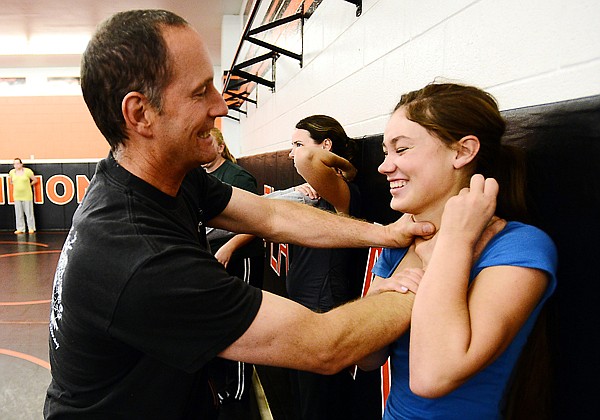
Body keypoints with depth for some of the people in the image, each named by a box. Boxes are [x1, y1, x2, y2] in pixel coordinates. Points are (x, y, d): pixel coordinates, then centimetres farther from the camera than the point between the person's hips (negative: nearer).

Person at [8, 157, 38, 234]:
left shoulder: (27, 171, -7)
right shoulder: (11, 172, 5)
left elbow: (35, 180, 2)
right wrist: (16, 185, 12)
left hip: (27, 195, -4)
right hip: (17, 196, 4)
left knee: (29, 213, 1)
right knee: (18, 213, 7)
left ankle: (31, 228, 10)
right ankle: (20, 228, 14)